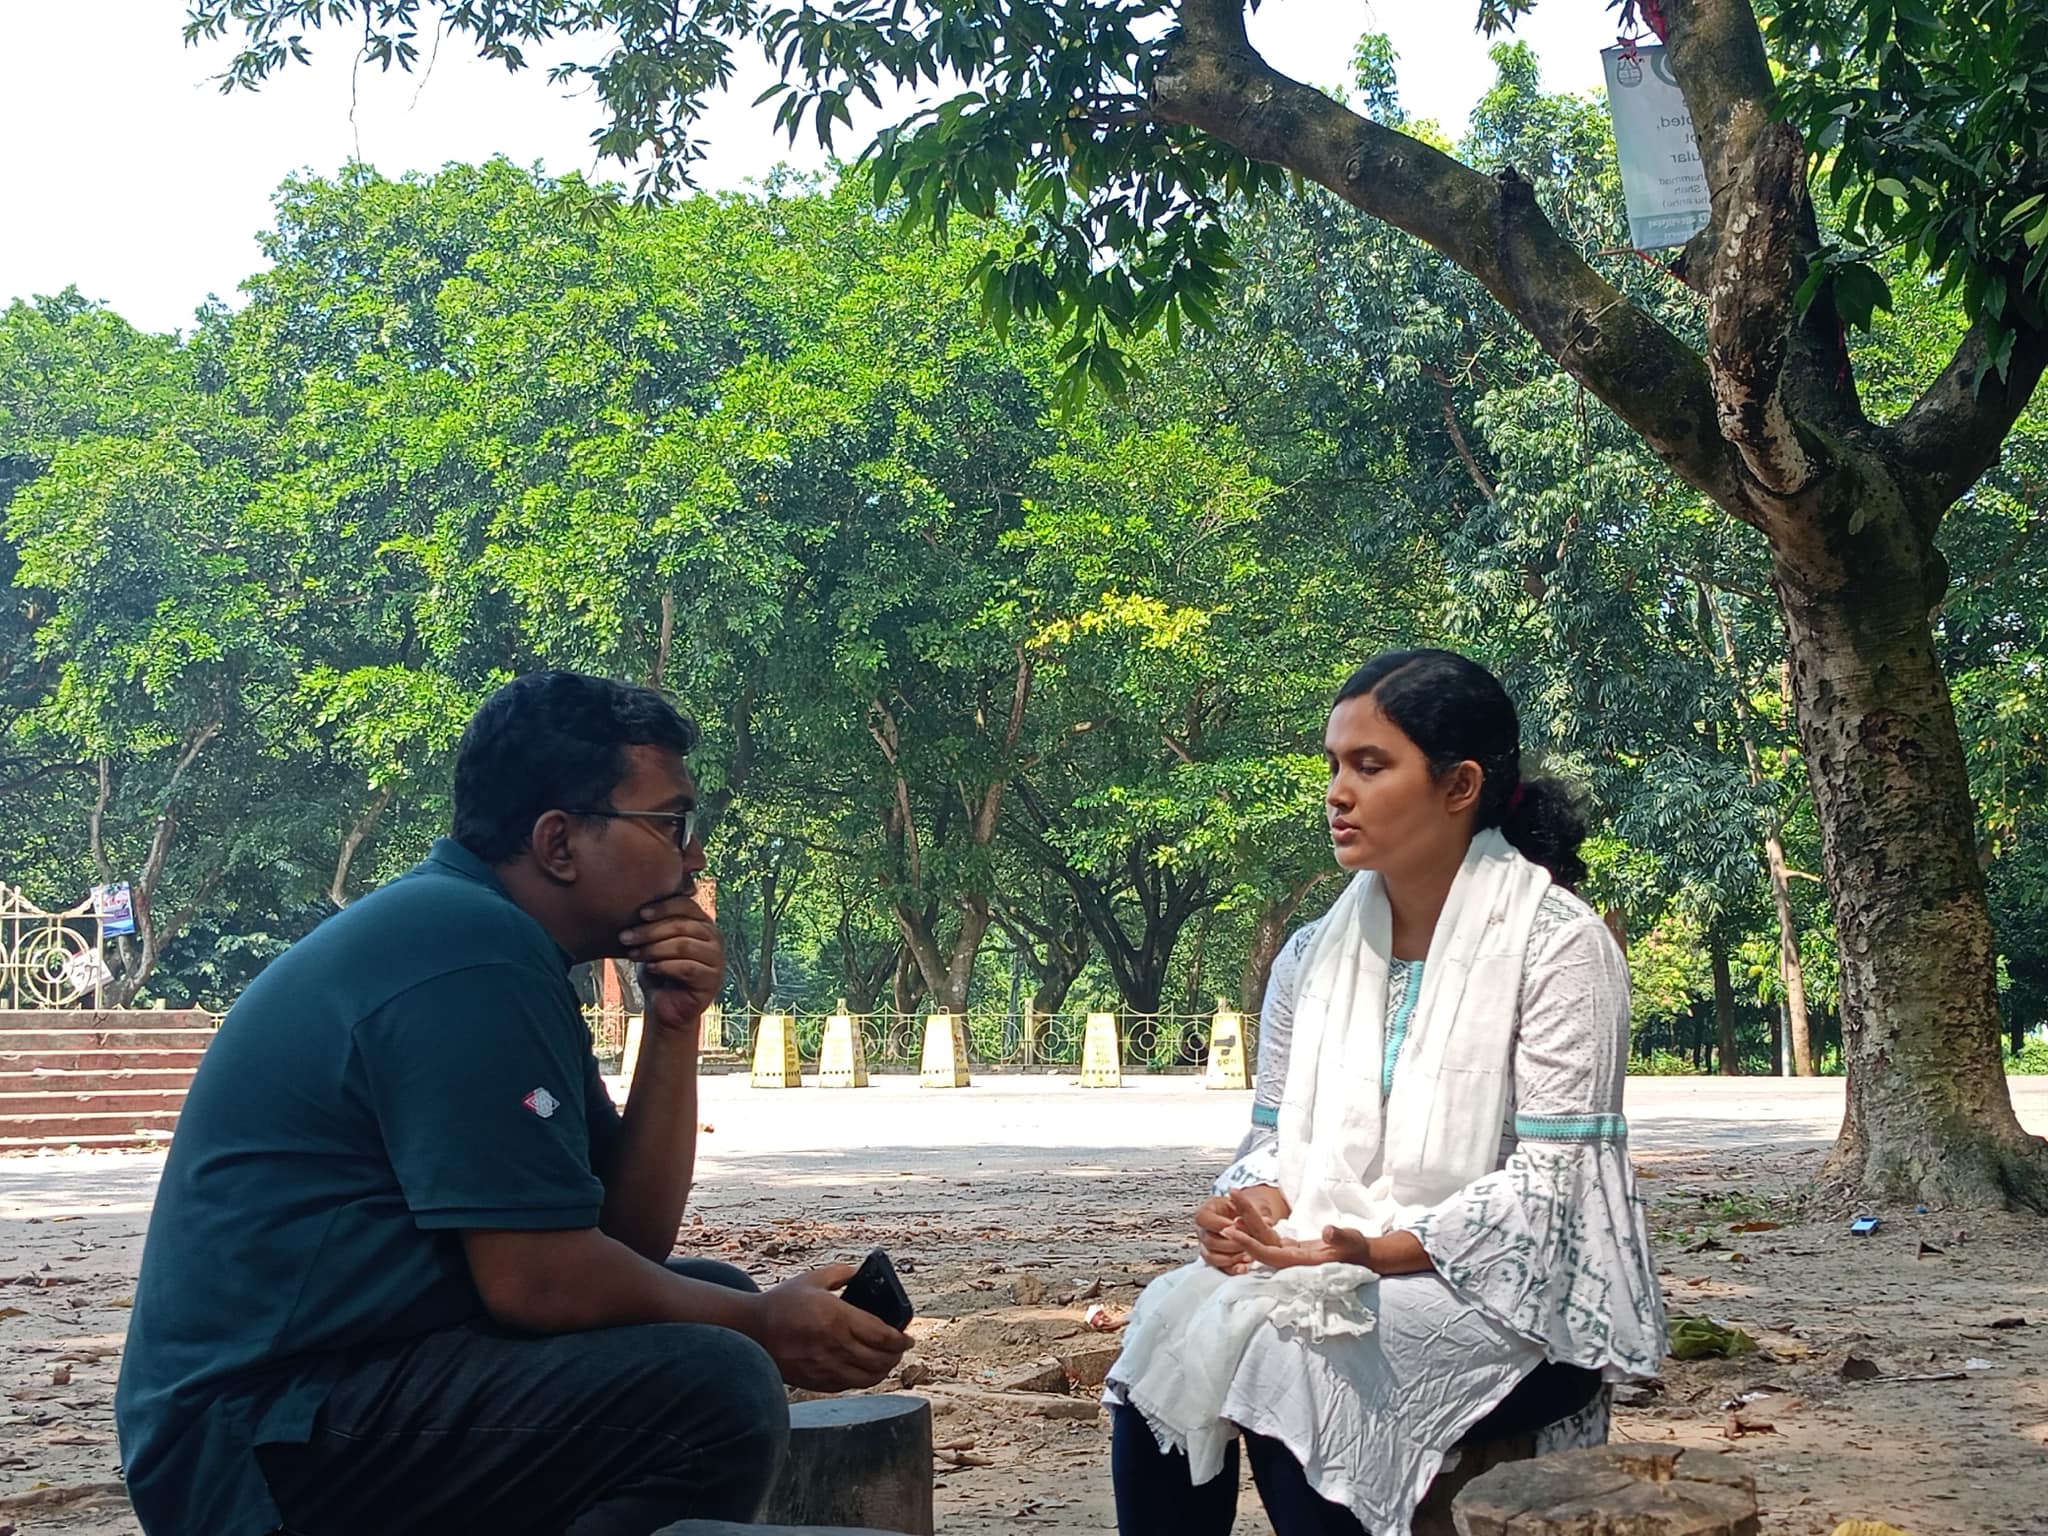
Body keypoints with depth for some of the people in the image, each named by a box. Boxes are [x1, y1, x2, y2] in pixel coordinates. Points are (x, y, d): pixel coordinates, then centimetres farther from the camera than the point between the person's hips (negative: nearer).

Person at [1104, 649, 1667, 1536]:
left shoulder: (1558, 946, -8)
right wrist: (1254, 1207, -14)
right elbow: (1273, 1140, 11)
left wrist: (1381, 1252, -25)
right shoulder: (1313, 958, 10)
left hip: (1514, 1296, -5)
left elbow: (1551, 1181, -14)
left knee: (1284, 1345, -31)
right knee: (1170, 1322, -23)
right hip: (1333, 1274, 5)